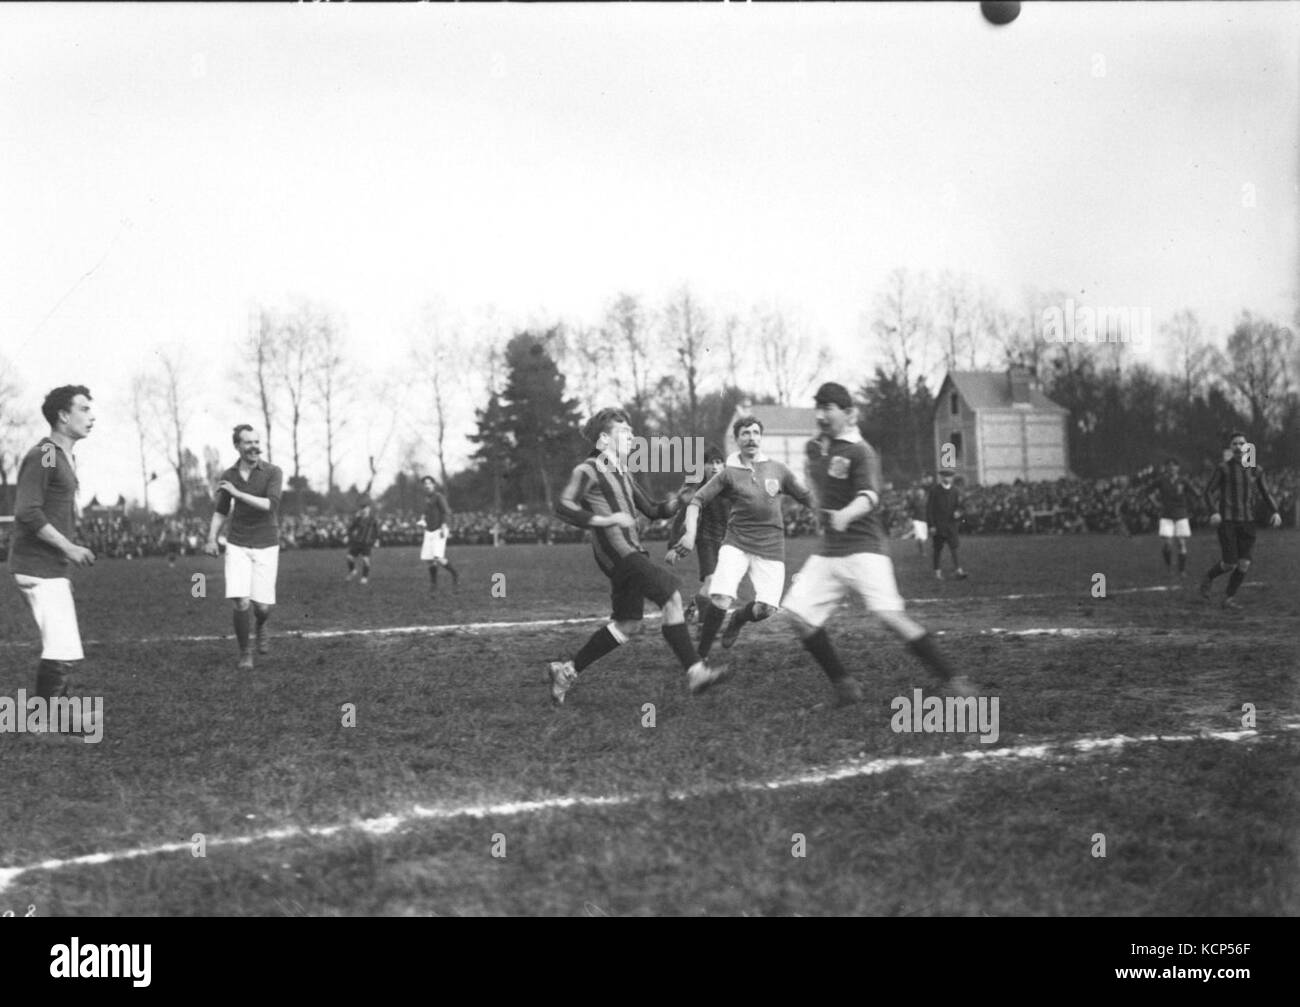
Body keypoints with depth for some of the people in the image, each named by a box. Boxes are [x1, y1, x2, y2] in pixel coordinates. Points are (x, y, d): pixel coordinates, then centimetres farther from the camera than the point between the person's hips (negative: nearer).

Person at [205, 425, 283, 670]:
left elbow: (271, 506, -23)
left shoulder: (273, 472, -9)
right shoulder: (228, 476, 1)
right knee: (241, 602, -13)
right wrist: (212, 539, -1)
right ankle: (245, 653, 7)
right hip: (238, 547, 1)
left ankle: (261, 626, 38)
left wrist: (238, 493, -24)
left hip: (266, 548, -1)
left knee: (262, 606, 0)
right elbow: (221, 512, 13)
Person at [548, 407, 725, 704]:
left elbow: (652, 510, 27)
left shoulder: (622, 474, 25)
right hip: (615, 550, -10)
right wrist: (605, 520, -19)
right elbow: (563, 506, -15)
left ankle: (566, 671, 20)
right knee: (672, 596, -17)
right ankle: (694, 672, -18)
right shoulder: (588, 470, -3)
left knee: (627, 625, 10)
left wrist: (676, 501, 8)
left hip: (632, 551, 10)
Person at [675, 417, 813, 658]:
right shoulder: (729, 474, 3)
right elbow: (697, 500, 2)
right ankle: (701, 654, -2)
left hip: (771, 547, 2)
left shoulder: (778, 470, 9)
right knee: (721, 601, -20)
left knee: (765, 609, -9)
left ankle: (739, 619, 28)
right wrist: (690, 533, -11)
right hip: (736, 545, -2)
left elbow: (808, 498, 15)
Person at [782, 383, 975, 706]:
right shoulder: (814, 448, 11)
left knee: (890, 615, -21)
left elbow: (869, 496, -28)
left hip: (863, 548, -7)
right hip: (828, 552, 7)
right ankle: (844, 685, 6)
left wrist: (846, 515, -48)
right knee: (798, 613, -6)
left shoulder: (860, 453, -11)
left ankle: (952, 679, -14)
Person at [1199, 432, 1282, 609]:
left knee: (1244, 564, -6)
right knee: (1229, 564, -9)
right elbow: (1209, 492, -3)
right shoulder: (1223, 468, -1)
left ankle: (1229, 598, 10)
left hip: (1247, 521, 3)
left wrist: (1275, 512, -4)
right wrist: (1214, 512, -20)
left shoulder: (1256, 470, 9)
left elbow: (1266, 494, 14)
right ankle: (1208, 578, 22)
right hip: (1227, 521, -3)